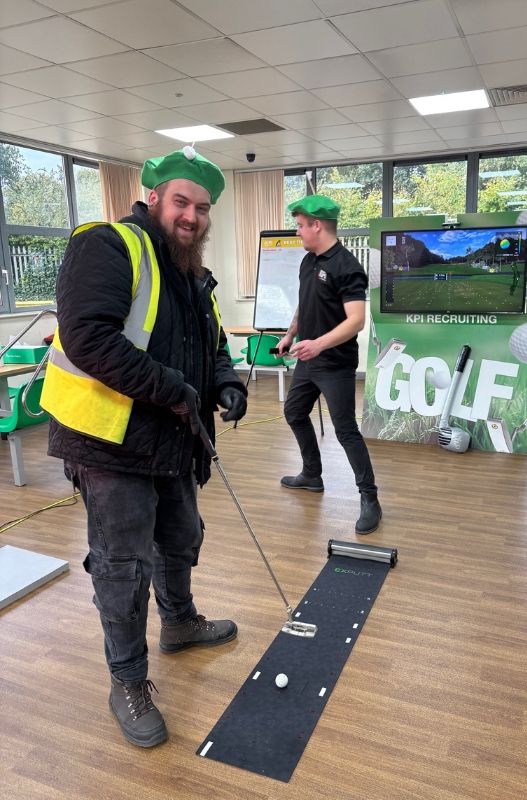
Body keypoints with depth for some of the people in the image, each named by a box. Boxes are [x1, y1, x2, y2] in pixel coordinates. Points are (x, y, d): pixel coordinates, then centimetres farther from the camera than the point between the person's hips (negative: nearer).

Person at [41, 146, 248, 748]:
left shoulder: (195, 276, 13)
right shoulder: (107, 247, -14)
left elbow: (214, 347, 21)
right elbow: (87, 338, -27)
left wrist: (226, 383, -1)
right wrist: (172, 390, -24)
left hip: (171, 444, 9)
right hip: (112, 444, -8)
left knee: (180, 543, 25)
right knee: (123, 567, 4)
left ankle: (180, 623, 52)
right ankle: (128, 685, 27)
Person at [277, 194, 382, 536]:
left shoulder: (346, 267, -19)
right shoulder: (308, 261, 7)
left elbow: (356, 320, -28)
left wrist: (320, 344, -39)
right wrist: (290, 335, 20)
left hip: (336, 364, -9)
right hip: (308, 360, 9)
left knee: (346, 430, -6)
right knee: (295, 413, 20)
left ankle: (370, 500, 6)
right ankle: (312, 475, 39)